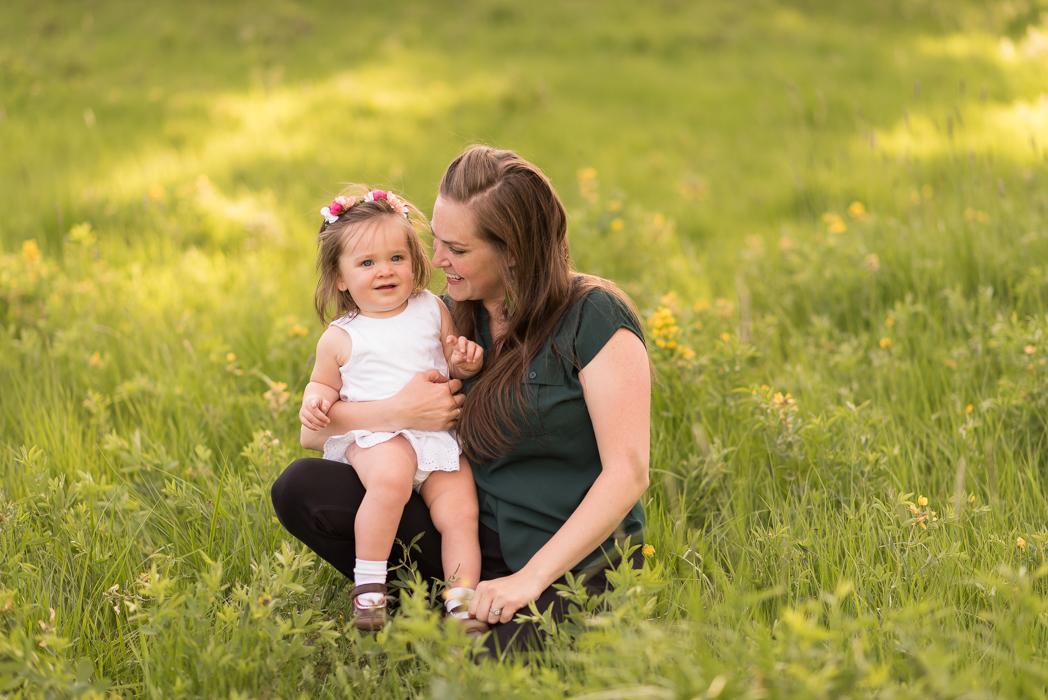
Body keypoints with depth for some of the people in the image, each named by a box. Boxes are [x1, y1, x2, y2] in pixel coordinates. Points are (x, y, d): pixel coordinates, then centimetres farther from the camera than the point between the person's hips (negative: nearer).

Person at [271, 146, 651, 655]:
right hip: (478, 542, 6)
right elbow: (313, 431, 5)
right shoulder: (450, 320, 6)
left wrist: (530, 578, -24)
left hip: (575, 557, -6)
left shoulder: (593, 318, -11)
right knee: (300, 487, -10)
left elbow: (628, 473, -18)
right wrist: (400, 413, -16)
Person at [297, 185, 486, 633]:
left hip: (436, 434, 3)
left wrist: (466, 362, -7)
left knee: (460, 509, -17)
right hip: (375, 434, -3)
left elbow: (456, 364, 16)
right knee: (391, 478, -35)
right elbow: (324, 383, 19)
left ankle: (462, 604, -11)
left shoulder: (432, 310, 9)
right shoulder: (340, 338, 5)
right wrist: (316, 400, -4)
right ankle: (368, 584, -23)